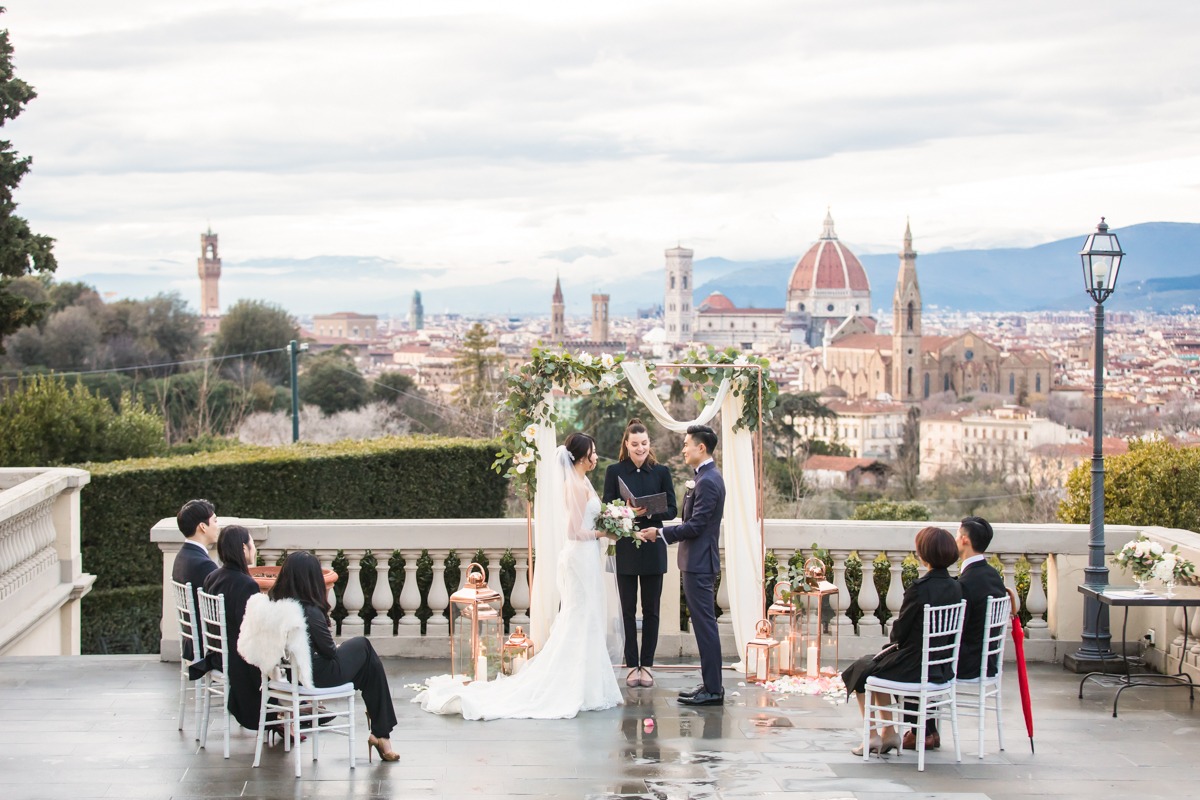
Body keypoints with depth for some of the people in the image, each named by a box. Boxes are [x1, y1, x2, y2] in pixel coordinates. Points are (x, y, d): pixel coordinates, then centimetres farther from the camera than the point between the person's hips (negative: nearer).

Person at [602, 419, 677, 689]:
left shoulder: (661, 472, 3)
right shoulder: (614, 471, 1)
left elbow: (671, 510, 1)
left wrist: (649, 512, -17)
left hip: (652, 549, 1)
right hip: (625, 549, -1)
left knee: (651, 610, 5)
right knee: (628, 609, 4)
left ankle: (647, 665, 12)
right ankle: (632, 665, 11)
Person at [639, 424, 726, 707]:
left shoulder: (707, 481, -18)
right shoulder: (708, 477, 15)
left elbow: (695, 526, -21)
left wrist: (661, 533, -17)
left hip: (699, 564, -11)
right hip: (699, 562, 11)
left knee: (705, 625, -6)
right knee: (704, 625, 13)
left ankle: (713, 690, -3)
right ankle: (710, 685, 18)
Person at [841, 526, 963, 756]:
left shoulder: (919, 588, -23)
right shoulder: (955, 588, -1)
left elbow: (899, 632, -14)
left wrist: (895, 640, 10)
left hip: (914, 666, -7)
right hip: (942, 668, 7)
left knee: (859, 670, 20)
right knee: (874, 663, 31)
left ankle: (872, 736, 20)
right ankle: (889, 734, 31)